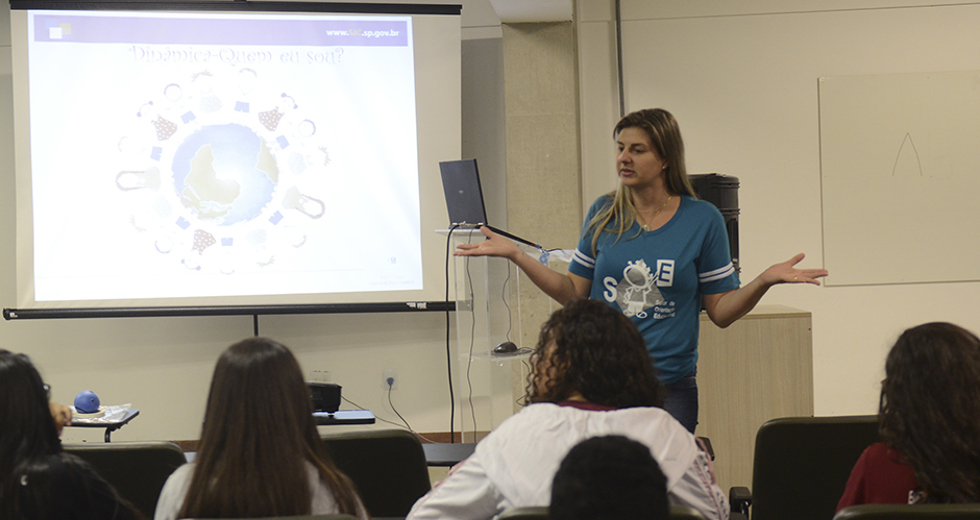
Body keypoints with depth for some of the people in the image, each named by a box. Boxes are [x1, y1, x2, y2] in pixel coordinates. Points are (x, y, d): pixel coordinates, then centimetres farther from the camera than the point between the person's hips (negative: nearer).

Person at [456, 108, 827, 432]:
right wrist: (514, 255, 2)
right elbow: (574, 294, 10)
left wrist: (764, 281, -15)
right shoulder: (603, 214, 6)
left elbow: (721, 312, 1)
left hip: (670, 387, -2)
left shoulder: (702, 220, -1)